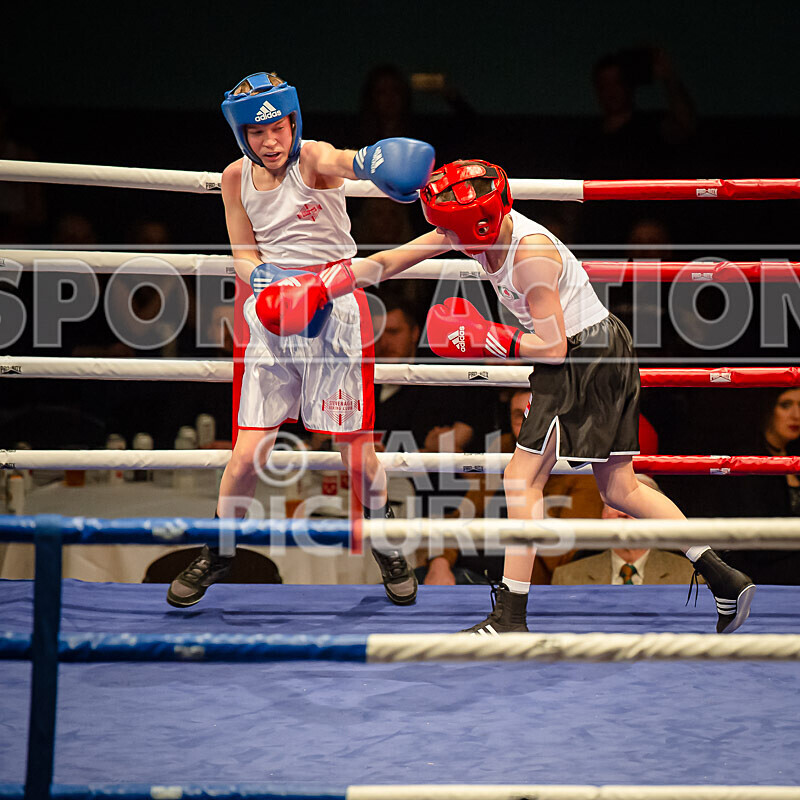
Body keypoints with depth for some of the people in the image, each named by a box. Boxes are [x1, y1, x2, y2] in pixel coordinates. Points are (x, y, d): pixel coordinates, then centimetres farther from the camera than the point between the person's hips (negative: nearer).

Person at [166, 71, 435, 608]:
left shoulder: (312, 158, -13)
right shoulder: (237, 178, 1)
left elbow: (341, 161, -38)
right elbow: (244, 255, 5)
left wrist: (369, 161, -63)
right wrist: (264, 277, -19)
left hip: (336, 305, -3)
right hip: (272, 313, 3)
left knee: (356, 446, 1)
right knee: (249, 452, -1)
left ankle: (387, 549, 23)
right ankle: (217, 554, 19)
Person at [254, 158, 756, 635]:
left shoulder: (531, 254, -27)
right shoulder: (480, 228, -2)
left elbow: (553, 345, -23)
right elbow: (389, 262, 3)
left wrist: (489, 342, -17)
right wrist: (320, 290, 0)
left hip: (587, 361, -9)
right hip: (602, 353, 9)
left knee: (523, 480, -7)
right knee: (620, 490, 12)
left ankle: (511, 619, -4)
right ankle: (725, 580, 14)